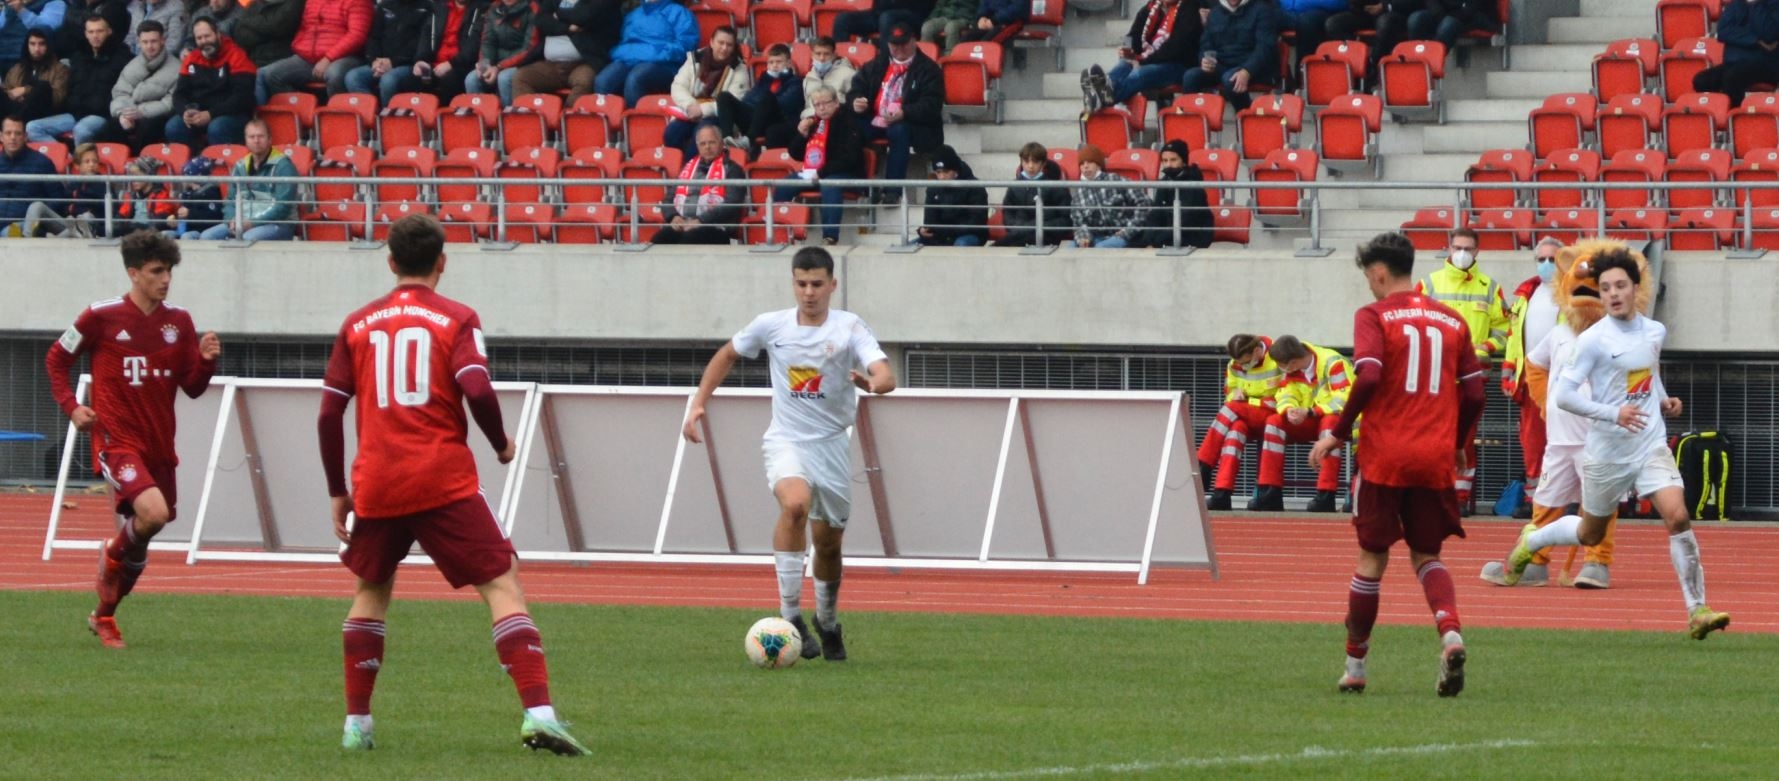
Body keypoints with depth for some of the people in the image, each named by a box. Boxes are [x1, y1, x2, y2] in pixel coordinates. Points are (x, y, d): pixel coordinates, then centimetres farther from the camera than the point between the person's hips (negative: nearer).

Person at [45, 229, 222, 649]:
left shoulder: (179, 322, 5)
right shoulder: (102, 316, -6)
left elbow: (192, 388, 8)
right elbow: (56, 359, 6)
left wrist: (205, 361, -12)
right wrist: (71, 406, -6)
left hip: (159, 444, 5)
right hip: (116, 438, -5)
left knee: (138, 538, 11)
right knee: (153, 512, -28)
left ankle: (104, 615, 33)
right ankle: (114, 553, 5)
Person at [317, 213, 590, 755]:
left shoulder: (358, 325, 11)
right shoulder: (456, 320, 1)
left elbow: (329, 414, 10)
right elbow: (477, 391, -13)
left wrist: (337, 492, 17)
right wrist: (501, 444, 5)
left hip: (376, 486, 3)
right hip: (446, 483, -3)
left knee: (371, 591, 25)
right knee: (503, 585, -3)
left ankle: (356, 724, 22)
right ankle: (538, 714, -20)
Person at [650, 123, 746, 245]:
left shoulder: (731, 170, 8)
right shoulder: (688, 168, 24)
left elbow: (732, 206, -5)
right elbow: (669, 200, 24)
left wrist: (701, 221, -16)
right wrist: (674, 217, 0)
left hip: (713, 228, -5)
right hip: (681, 224, 5)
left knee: (688, 239, -39)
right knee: (659, 240, -29)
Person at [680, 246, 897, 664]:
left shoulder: (850, 328, -7)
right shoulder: (771, 326, -2)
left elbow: (886, 375, -21)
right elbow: (727, 355, 16)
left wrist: (873, 382, -45)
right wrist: (698, 404, 8)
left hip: (832, 445, 1)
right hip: (786, 441, -1)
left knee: (828, 542, 11)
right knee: (796, 504, -32)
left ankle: (827, 622, 38)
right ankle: (790, 615, -28)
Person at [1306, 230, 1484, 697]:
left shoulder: (1374, 316, -3)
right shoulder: (1451, 321, 10)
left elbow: (1369, 377, -17)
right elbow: (1474, 392, 9)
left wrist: (1338, 433, -8)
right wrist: (1457, 445, 23)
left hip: (1385, 457, -3)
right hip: (1435, 458, 3)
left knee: (1373, 557, 8)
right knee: (1427, 555, 13)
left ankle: (1355, 664, 14)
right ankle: (1450, 632, -15)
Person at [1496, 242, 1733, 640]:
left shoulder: (1655, 332, 4)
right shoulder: (1593, 340, -13)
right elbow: (1563, 395, -16)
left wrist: (1664, 401, 7)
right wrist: (1613, 413, -26)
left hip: (1651, 447, 3)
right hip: (1606, 453, -3)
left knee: (1678, 518, -17)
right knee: (1590, 534, 15)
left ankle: (1697, 610, -12)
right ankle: (1531, 540, 47)